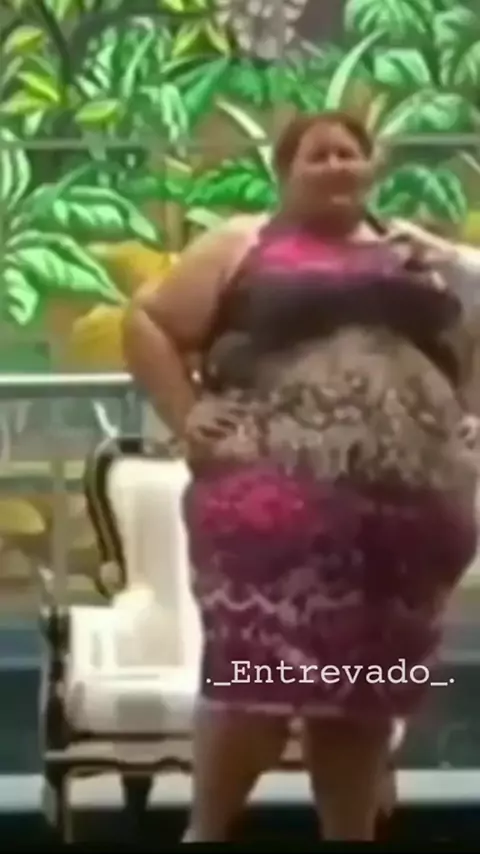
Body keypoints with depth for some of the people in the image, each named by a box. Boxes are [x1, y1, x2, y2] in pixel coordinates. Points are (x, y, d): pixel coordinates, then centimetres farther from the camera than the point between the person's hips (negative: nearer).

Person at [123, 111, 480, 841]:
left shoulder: (414, 254, 19)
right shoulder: (244, 246, 9)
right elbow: (148, 324, 7)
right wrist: (187, 419, -3)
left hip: (405, 508, 4)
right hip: (280, 500, -4)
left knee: (367, 689, 8)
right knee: (260, 673, -11)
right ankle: (204, 833, 6)